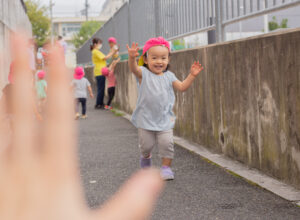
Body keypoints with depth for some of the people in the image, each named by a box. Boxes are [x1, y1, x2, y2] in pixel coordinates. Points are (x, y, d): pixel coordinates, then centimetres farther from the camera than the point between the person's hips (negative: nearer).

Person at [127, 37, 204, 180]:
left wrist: (192, 75, -8)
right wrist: (132, 58, -49)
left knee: (166, 143, -10)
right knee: (146, 144, 9)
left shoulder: (169, 76, 6)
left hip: (165, 119, 2)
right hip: (146, 118, -2)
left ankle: (166, 167, 7)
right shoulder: (144, 73, -6)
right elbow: (134, 68, -27)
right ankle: (146, 158, 42)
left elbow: (182, 87, 5)